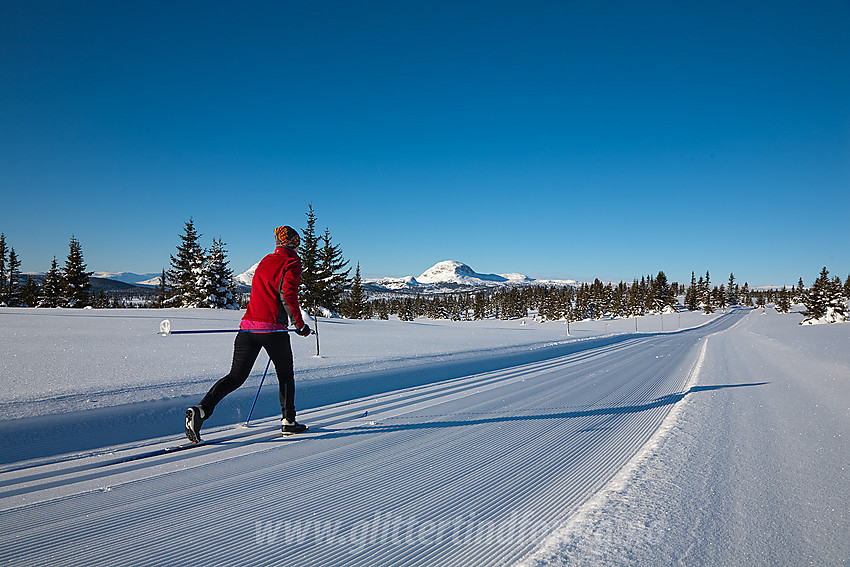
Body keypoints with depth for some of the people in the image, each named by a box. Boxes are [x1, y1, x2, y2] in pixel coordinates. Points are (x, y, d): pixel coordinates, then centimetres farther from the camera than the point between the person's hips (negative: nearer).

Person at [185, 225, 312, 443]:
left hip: (248, 325, 6)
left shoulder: (265, 261, 21)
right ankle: (288, 421, 18)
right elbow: (288, 293, -15)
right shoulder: (292, 262, -1)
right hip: (272, 328, -6)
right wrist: (299, 323, -9)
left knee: (236, 376, 5)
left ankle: (201, 409, -11)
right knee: (286, 376, 12)